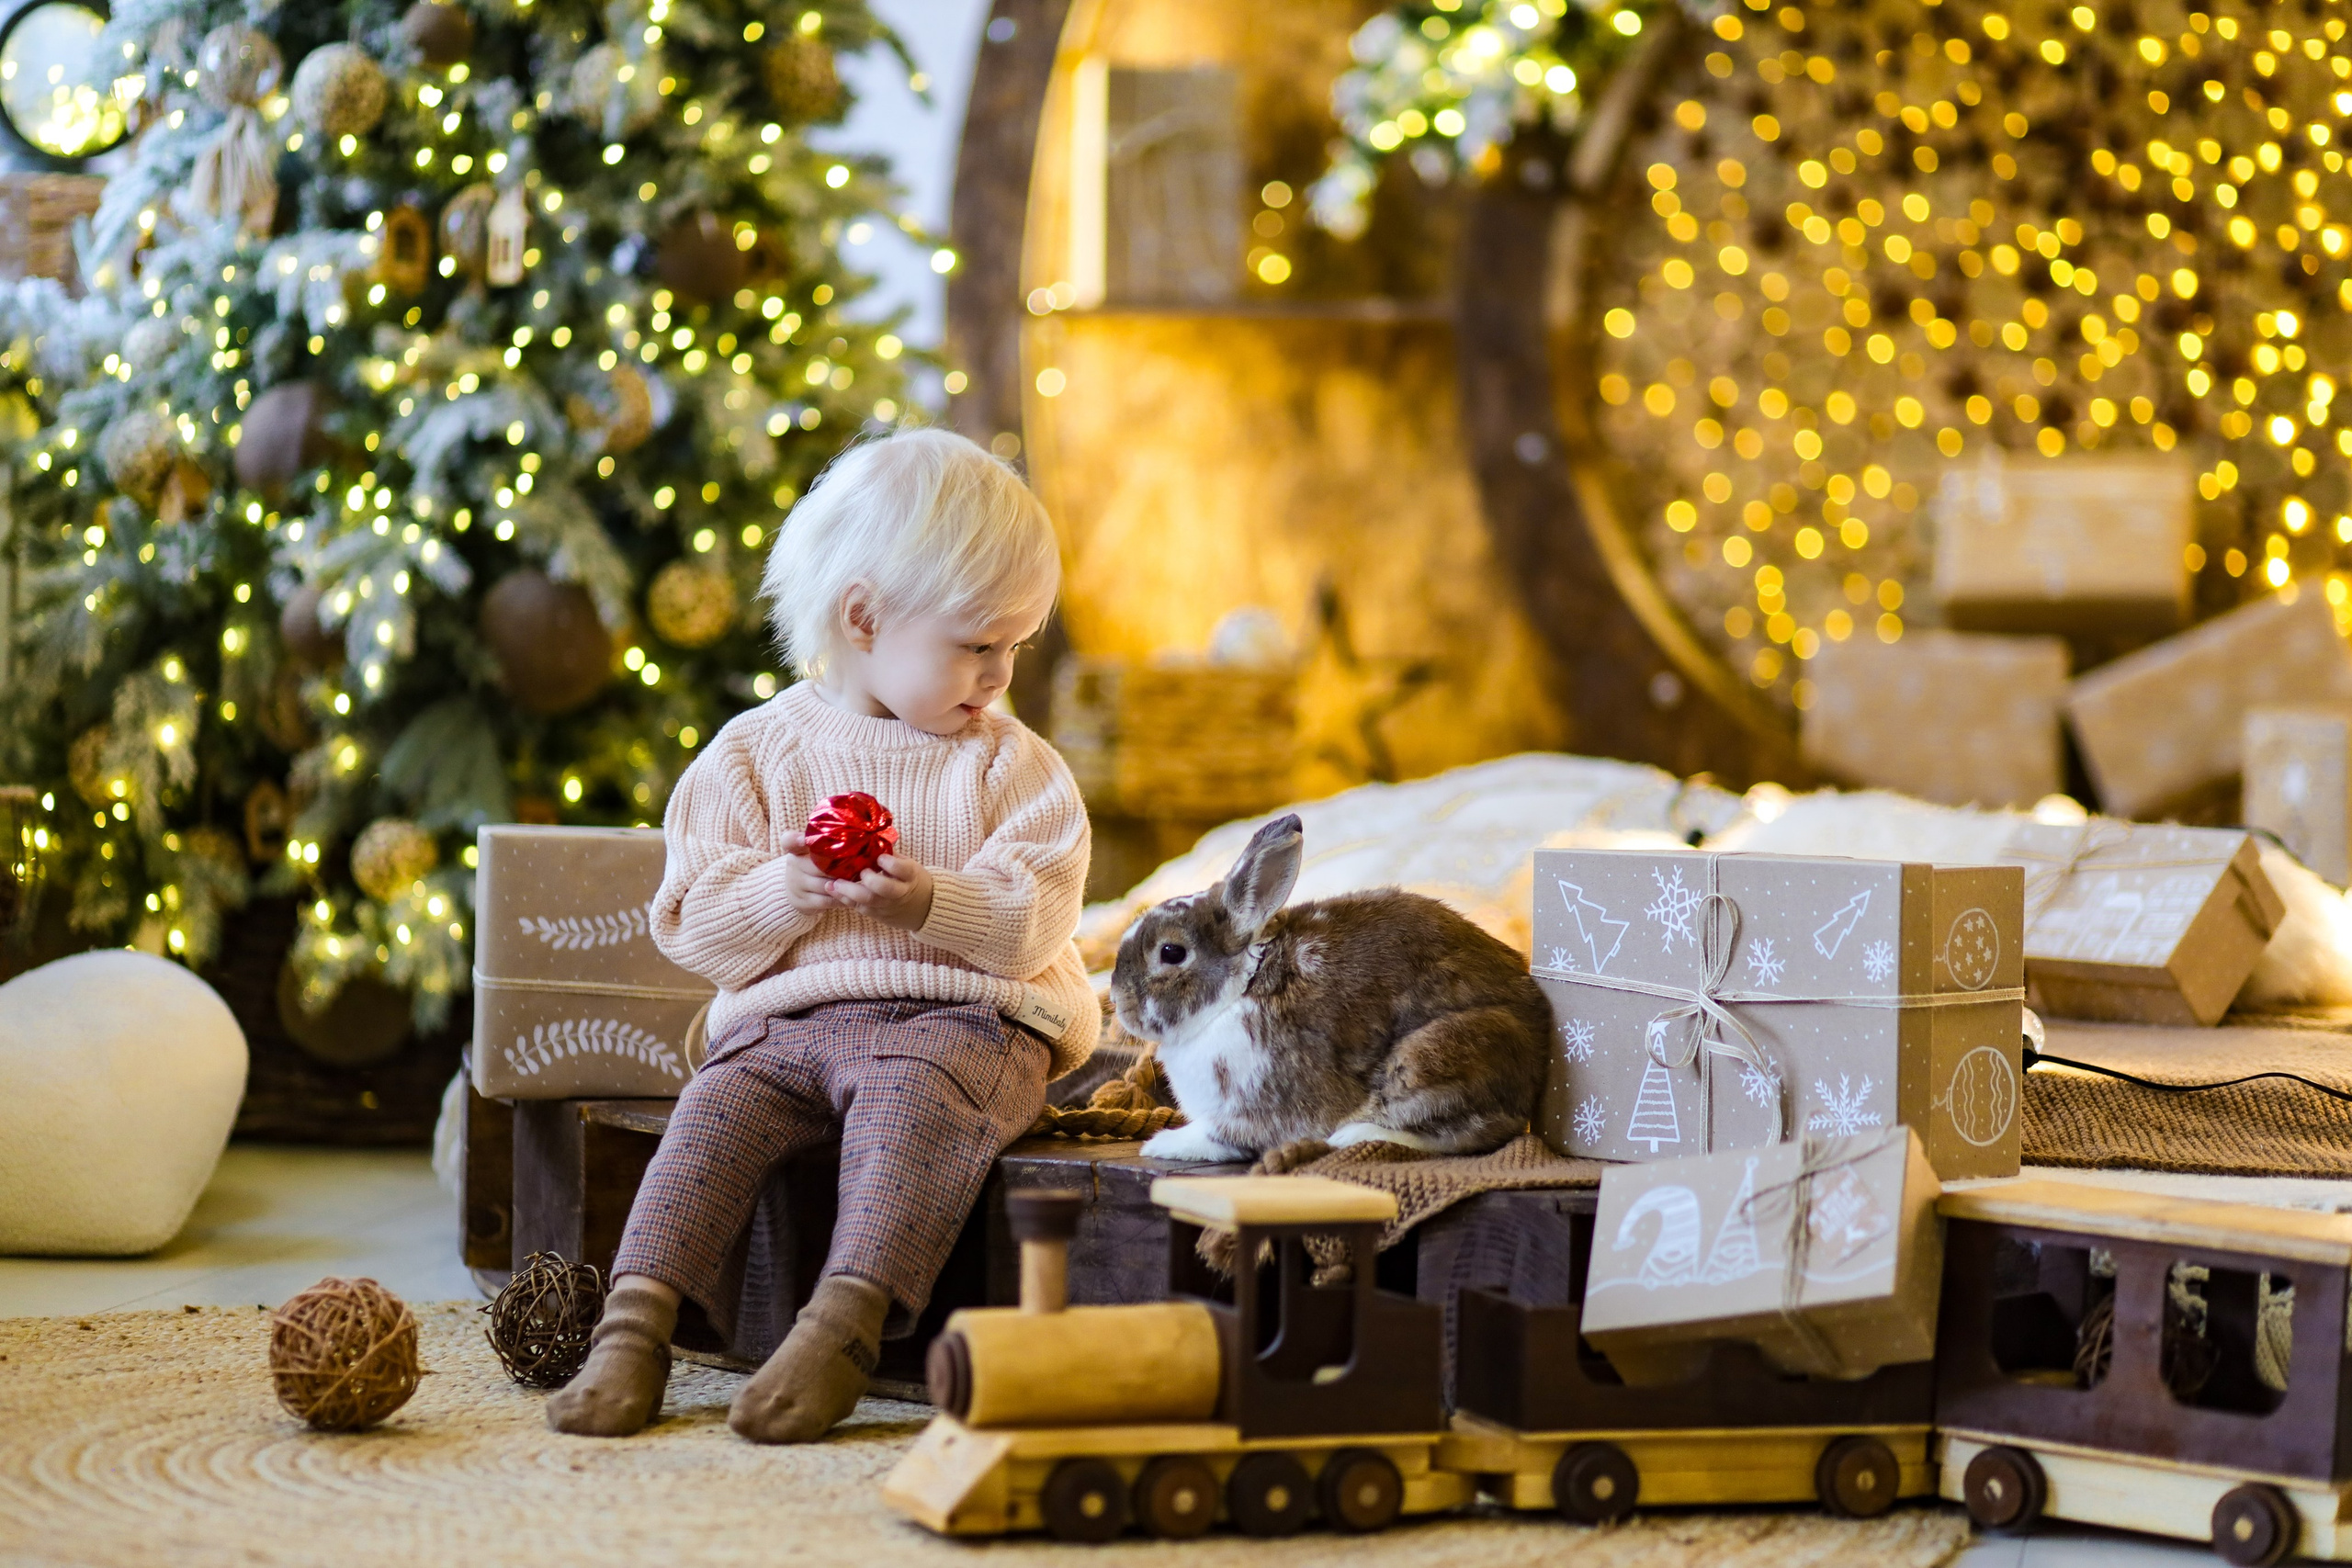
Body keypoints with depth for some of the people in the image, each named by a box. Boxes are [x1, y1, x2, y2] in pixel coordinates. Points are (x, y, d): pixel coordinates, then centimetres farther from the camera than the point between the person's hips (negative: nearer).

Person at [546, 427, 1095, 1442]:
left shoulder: (1010, 764, 9)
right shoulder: (756, 752, 9)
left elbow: (1032, 922, -3)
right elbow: (693, 924, 4)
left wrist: (929, 902, -21)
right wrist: (787, 889, -15)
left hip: (960, 1016, -2)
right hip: (787, 1015, 2)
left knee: (909, 1098, -33)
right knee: (718, 1108, -26)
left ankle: (846, 1322, -48)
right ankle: (636, 1322, -35)